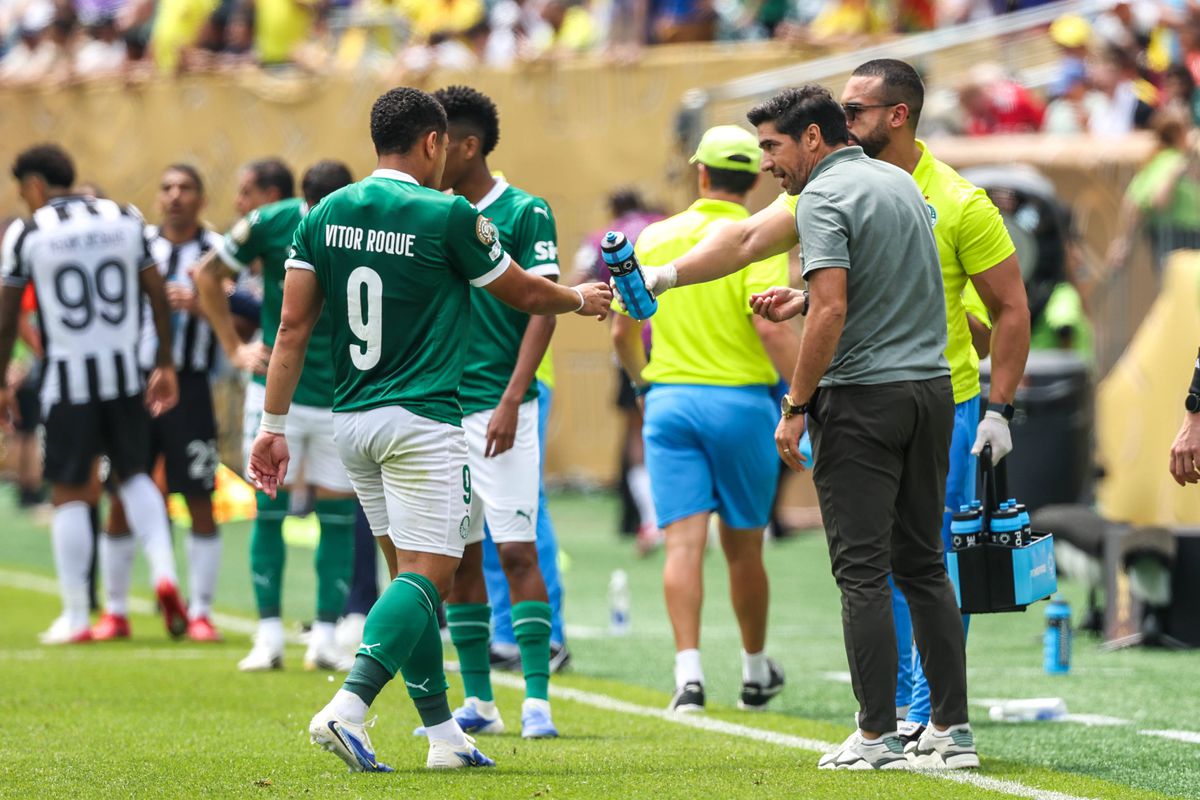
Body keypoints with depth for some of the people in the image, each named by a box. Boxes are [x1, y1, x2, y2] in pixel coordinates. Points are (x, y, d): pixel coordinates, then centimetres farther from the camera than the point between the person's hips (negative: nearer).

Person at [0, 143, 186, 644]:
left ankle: (75, 618, 7)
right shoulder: (124, 220, 6)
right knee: (134, 475, 19)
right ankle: (163, 570, -4)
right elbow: (157, 295, 7)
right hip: (124, 371, 3)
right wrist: (165, 363, 14)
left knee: (69, 494, 4)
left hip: (67, 377, -3)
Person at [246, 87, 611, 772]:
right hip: (423, 419, -7)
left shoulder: (324, 216, 7)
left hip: (353, 421, 7)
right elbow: (523, 293, 7)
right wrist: (582, 299, 27)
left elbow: (293, 327, 5)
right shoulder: (448, 217, -8)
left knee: (417, 569, 15)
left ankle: (444, 733, 15)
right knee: (429, 574, -8)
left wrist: (274, 425, 8)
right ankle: (348, 710, -25)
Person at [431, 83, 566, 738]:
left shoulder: (524, 212, -5)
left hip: (498, 409, -6)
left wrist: (511, 401, -16)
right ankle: (477, 702, 11)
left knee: (516, 550, -8)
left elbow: (542, 310, -9)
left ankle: (537, 699, -5)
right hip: (439, 408, 6)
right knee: (458, 558, 6)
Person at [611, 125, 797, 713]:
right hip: (741, 401, -2)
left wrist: (642, 380, 29)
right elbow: (770, 327, -19)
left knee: (684, 543, -4)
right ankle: (756, 673, 27)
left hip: (669, 399, 2)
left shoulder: (654, 239, 6)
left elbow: (622, 331, 11)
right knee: (744, 549, 12)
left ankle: (689, 671, -20)